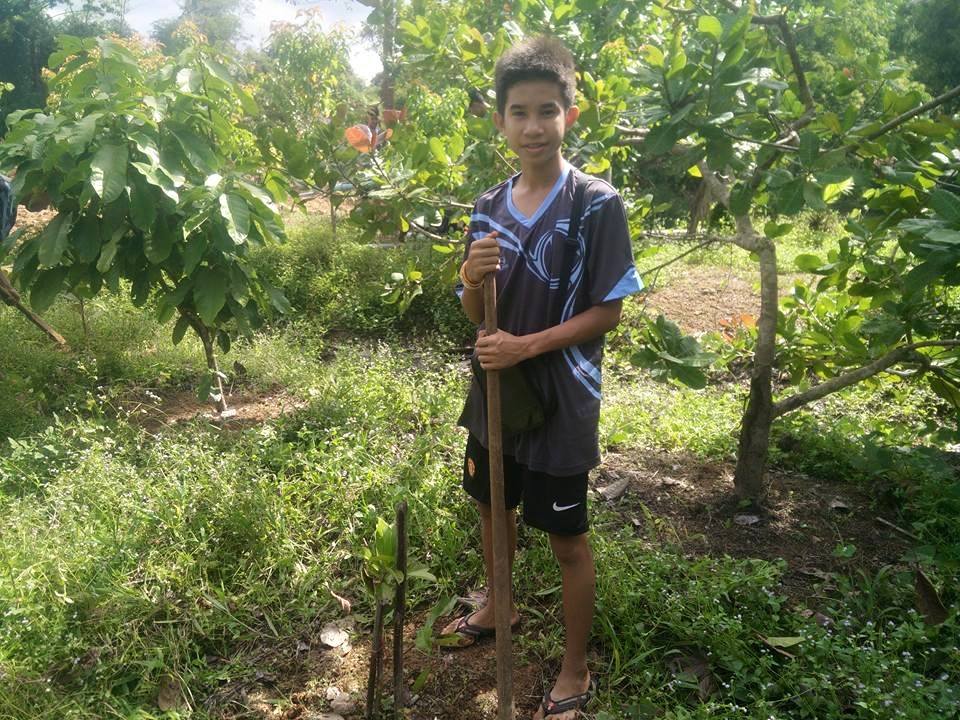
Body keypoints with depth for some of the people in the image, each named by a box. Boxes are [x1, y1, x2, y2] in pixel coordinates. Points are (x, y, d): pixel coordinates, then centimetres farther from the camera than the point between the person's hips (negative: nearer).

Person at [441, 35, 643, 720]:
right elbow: (475, 313, 4)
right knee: (493, 504, 24)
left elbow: (608, 311, -13)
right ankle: (498, 604, 52)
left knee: (567, 537, 9)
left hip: (561, 401, -5)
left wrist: (527, 346, -22)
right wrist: (473, 278, -18)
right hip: (494, 391, 6)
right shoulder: (490, 206, 1)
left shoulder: (597, 205, -14)